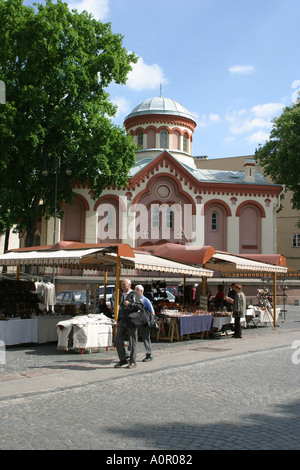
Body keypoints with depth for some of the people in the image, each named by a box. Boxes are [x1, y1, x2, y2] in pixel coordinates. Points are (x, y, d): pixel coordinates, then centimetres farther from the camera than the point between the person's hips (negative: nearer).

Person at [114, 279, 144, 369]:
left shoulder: (134, 295, -6)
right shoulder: (122, 295, 16)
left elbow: (141, 306, -13)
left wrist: (129, 304, -20)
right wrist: (118, 321, 21)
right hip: (122, 322, 6)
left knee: (133, 342, 1)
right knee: (118, 340, -2)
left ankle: (133, 361, 9)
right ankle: (123, 359, 9)